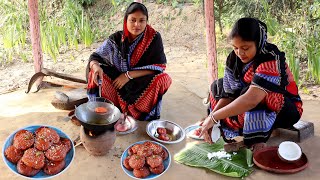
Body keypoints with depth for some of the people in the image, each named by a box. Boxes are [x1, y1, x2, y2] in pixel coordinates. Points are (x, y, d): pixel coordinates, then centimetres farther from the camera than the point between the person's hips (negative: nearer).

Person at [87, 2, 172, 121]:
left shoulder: (154, 38, -13)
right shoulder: (116, 38, -9)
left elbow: (158, 67, -16)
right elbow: (95, 57, -9)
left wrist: (129, 75, -23)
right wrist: (96, 66, -35)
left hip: (142, 85, -1)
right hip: (117, 82, 2)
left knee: (163, 79, -29)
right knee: (95, 71, -20)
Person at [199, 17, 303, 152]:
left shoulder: (271, 60, -31)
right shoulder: (234, 58, -10)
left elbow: (251, 99, -43)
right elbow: (229, 94, -10)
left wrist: (214, 117, -39)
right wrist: (210, 120, -25)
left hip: (287, 110, -7)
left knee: (250, 92, -35)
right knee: (218, 86, 1)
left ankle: (256, 142, -20)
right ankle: (237, 134, -9)